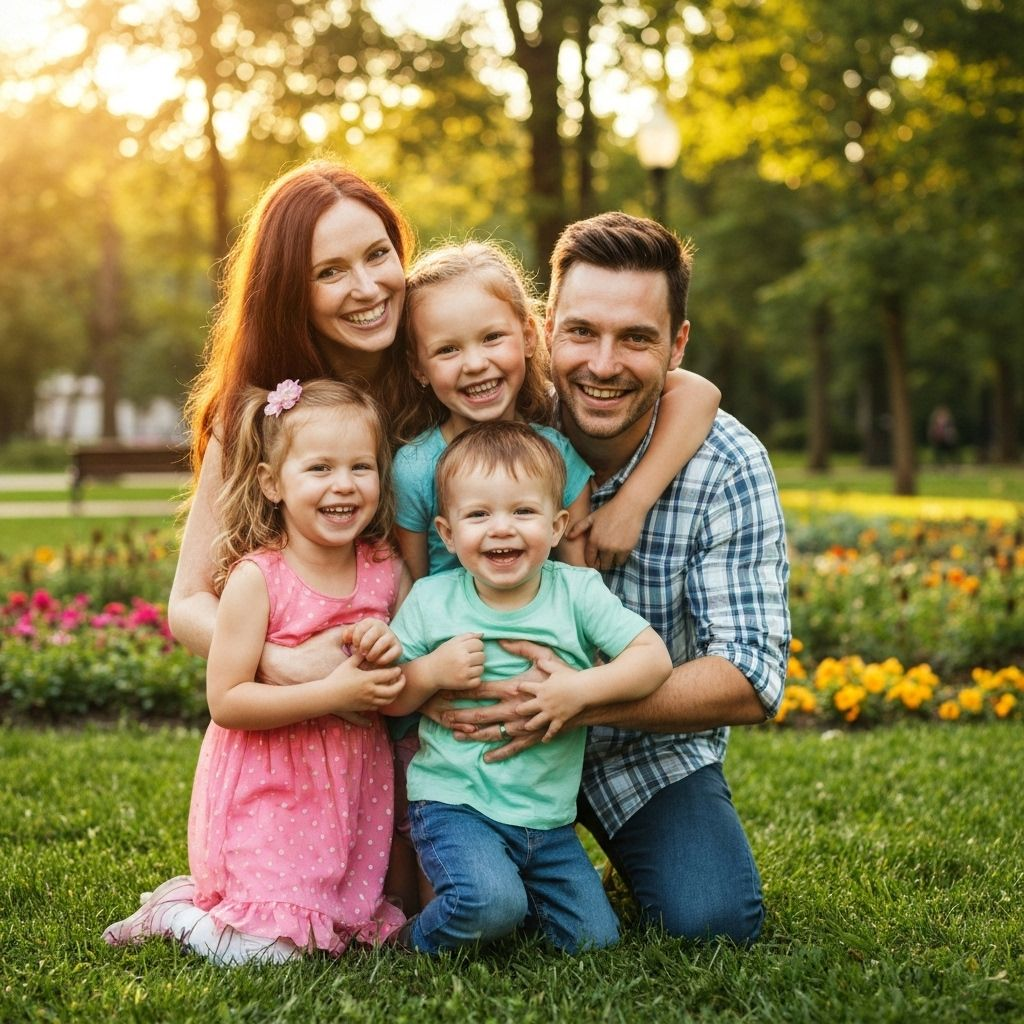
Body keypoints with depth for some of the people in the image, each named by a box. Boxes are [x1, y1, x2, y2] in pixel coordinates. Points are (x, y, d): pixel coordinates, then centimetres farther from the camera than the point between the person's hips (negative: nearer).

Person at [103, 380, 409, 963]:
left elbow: (406, 686, 10)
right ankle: (172, 910, 18)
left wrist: (395, 650, -13)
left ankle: (204, 896, 28)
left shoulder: (388, 572, -1)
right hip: (268, 799, -5)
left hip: (353, 794, 6)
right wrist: (332, 694, -25)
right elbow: (226, 701, -19)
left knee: (362, 929, 11)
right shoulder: (256, 578, -16)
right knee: (273, 949, -11)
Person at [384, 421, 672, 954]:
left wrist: (580, 689, -23)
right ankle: (421, 941, 4)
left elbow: (654, 657, -9)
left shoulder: (578, 593, -4)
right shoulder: (430, 600, -5)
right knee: (490, 903, -29)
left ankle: (522, 893, 30)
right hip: (454, 804, -3)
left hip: (548, 816, 3)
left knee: (594, 938, 2)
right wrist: (432, 671, -18)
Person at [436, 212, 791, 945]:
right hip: (502, 744, 1)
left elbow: (751, 680, -21)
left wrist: (580, 700, -34)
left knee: (712, 920, -20)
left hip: (653, 751, 0)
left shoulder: (726, 466, -18)